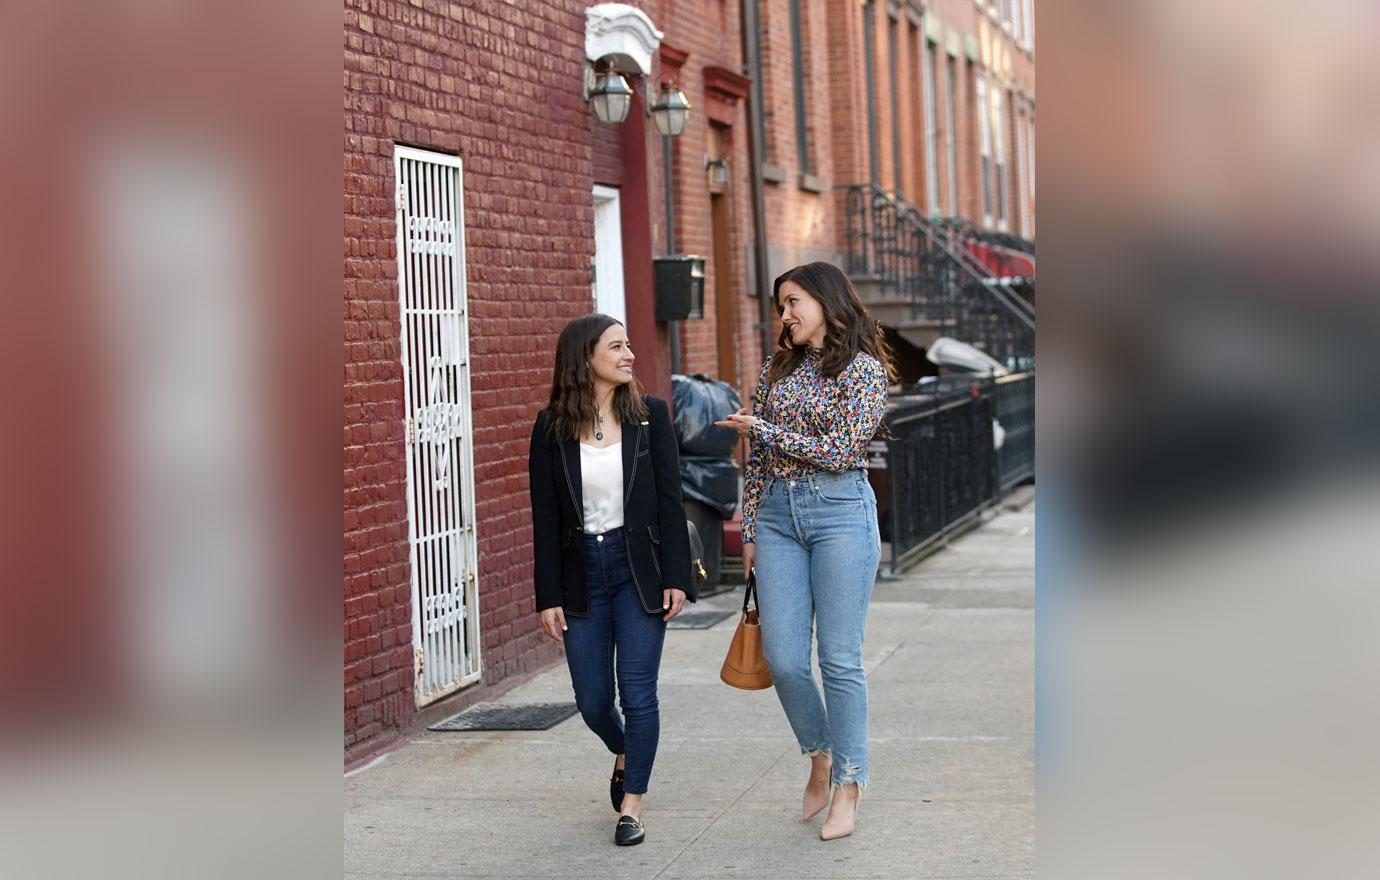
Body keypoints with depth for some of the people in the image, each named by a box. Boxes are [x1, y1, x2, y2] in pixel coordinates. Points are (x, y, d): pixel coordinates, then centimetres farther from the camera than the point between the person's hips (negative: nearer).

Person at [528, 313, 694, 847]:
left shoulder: (650, 414, -1)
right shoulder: (552, 428, -2)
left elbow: (670, 501, -2)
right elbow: (545, 517, 0)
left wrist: (676, 578, -8)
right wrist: (548, 596, -3)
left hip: (638, 567, -1)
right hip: (581, 572, 1)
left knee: (637, 692, -4)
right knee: (592, 701, 6)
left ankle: (632, 803, 12)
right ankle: (624, 755, 39)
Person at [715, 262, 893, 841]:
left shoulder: (865, 370, -2)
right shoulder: (777, 370, 14)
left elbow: (839, 452, -12)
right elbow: (757, 461, 16)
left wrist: (762, 430, -7)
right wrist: (750, 531, 11)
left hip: (841, 512, -5)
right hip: (777, 513, 5)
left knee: (840, 658, -3)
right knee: (783, 658, 0)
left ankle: (847, 789, 6)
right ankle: (820, 759, 24)